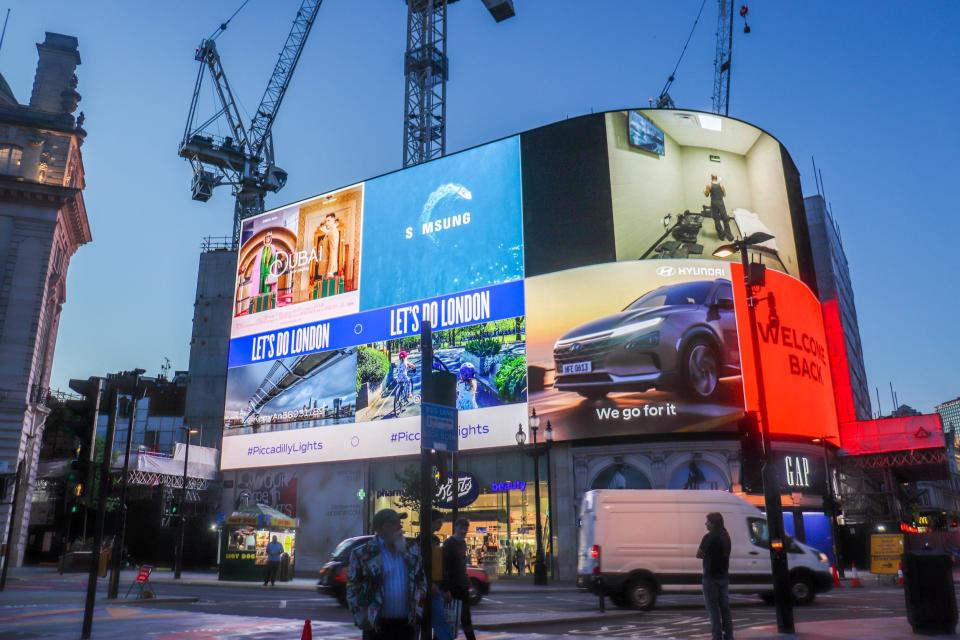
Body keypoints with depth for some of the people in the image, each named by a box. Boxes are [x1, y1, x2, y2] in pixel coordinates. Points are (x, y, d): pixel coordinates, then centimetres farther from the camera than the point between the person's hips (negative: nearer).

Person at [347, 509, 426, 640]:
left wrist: (417, 610, 8)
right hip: (377, 626, -4)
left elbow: (421, 581, 16)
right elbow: (353, 590, -5)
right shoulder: (363, 554, -8)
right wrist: (363, 620, -9)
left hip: (406, 624, 4)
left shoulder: (412, 551, 7)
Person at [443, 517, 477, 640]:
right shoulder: (448, 543, -14)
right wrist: (446, 588, -23)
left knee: (465, 616, 10)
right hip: (452, 585, -7)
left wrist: (467, 582, 12)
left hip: (462, 584, 7)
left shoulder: (463, 543, 11)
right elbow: (445, 567, -19)